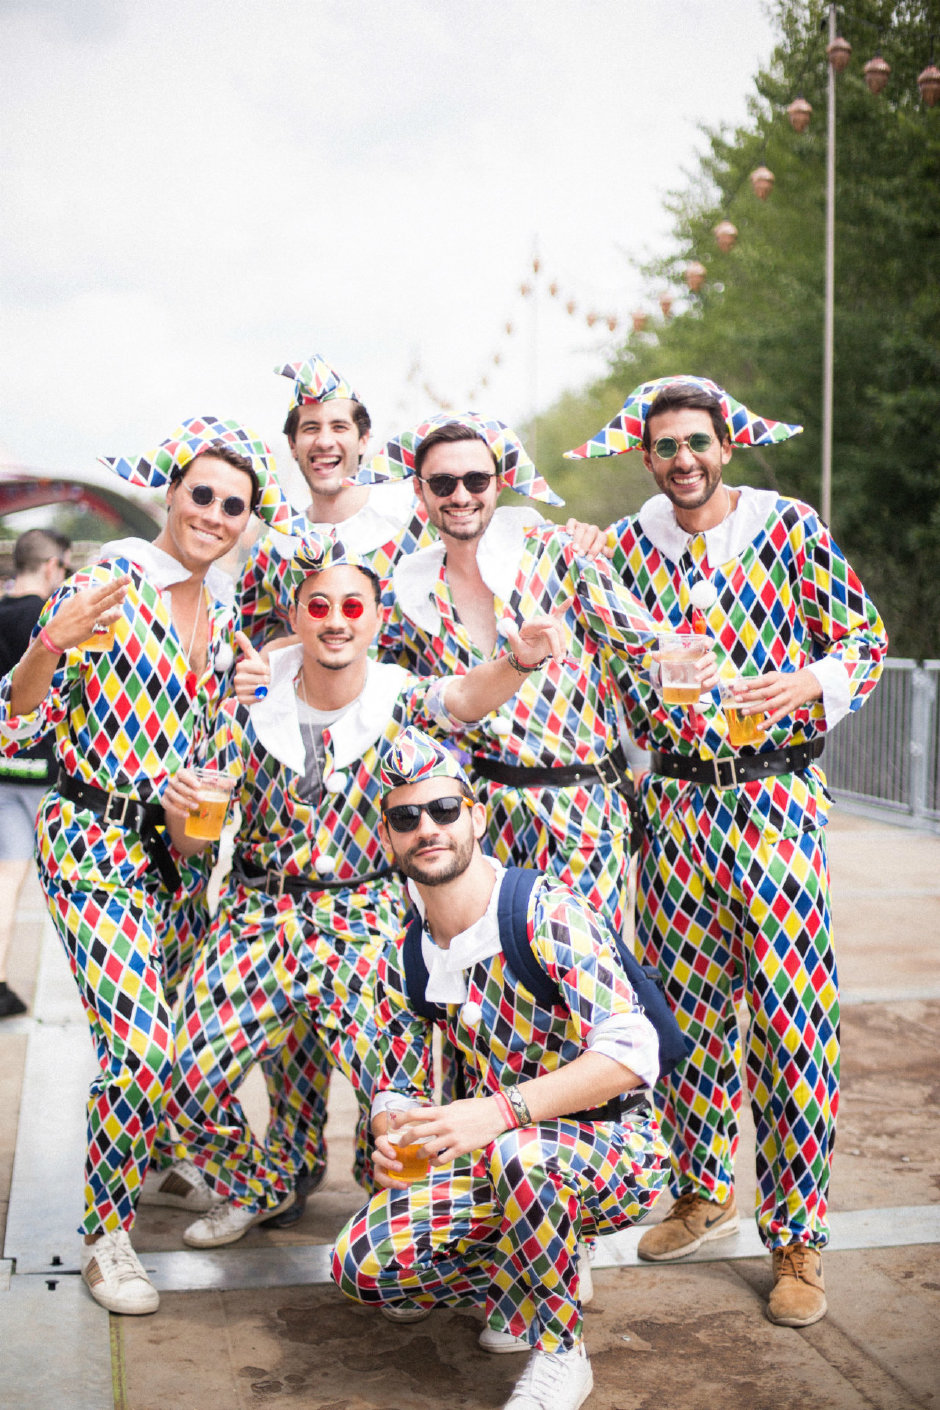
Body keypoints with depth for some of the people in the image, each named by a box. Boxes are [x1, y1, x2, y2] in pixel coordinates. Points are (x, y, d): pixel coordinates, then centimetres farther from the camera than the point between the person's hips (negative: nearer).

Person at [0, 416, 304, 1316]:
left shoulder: (223, 602, 7)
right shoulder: (105, 586, -14)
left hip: (175, 836, 7)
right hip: (93, 841, -7)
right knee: (141, 1045, -13)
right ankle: (105, 1234, 8)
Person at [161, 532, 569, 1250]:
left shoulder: (397, 700, -5)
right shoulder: (254, 700, -1)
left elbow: (462, 694, -29)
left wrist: (518, 660, -51)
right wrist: (182, 808, -21)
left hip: (365, 920, -2)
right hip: (258, 914, 3)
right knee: (192, 1089, -6)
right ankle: (261, 1188, 27)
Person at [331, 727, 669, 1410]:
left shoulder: (550, 915, -18)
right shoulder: (403, 963, 4)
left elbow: (632, 1055, -27)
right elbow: (396, 1086, 9)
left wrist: (500, 1110, -36)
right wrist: (392, 1136, -16)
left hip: (617, 1156, -6)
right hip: (503, 1164, 6)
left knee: (516, 1152, -39)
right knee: (363, 1264, -12)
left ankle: (560, 1354, -13)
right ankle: (531, 1282, 13)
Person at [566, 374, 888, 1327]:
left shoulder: (792, 529, -1)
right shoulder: (626, 548, 7)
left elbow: (867, 641, 1)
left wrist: (807, 684, -17)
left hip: (776, 796, -3)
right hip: (672, 802, 3)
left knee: (790, 1018, -4)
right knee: (685, 1006, 10)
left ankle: (796, 1236, 10)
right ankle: (703, 1190, 29)